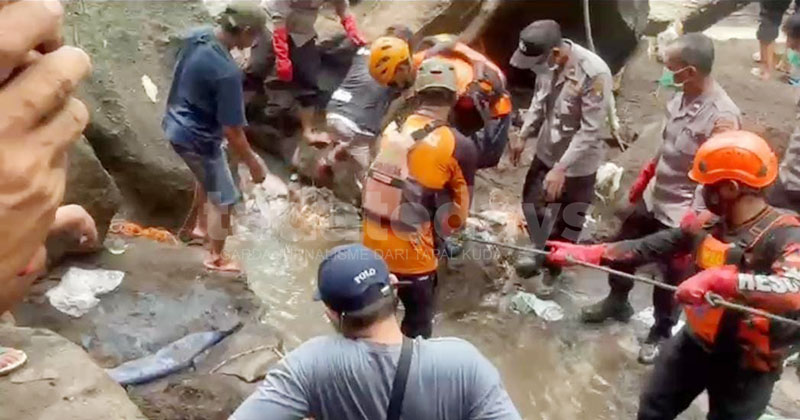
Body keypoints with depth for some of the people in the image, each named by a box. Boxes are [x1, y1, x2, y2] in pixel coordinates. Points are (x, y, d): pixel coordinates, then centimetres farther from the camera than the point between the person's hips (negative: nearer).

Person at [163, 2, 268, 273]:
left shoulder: (197, 36, -7)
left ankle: (194, 226, 52)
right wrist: (253, 163, -13)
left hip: (177, 125, 9)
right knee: (223, 198, 12)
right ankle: (216, 258, 30)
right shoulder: (227, 72, -33)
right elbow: (231, 130, -27)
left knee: (208, 178, 32)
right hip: (198, 138, -9)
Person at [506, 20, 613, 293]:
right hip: (546, 152, 7)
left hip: (578, 165, -6)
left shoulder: (594, 74, -31)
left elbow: (591, 130, -27)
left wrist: (561, 168, -28)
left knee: (567, 224, 13)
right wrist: (523, 135, 1)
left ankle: (553, 270, 38)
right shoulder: (547, 63, -11)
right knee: (531, 205, 23)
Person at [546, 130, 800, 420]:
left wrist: (720, 280, -51)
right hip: (695, 342, 6)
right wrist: (584, 253, -4)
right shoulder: (706, 225, -6)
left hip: (747, 364, -5)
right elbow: (645, 248, -2)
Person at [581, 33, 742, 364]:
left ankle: (661, 333, 36)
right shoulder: (681, 97, -4)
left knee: (670, 279, 11)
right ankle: (617, 302, 49)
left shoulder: (722, 118, -27)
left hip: (680, 214, -8)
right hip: (652, 198, 8)